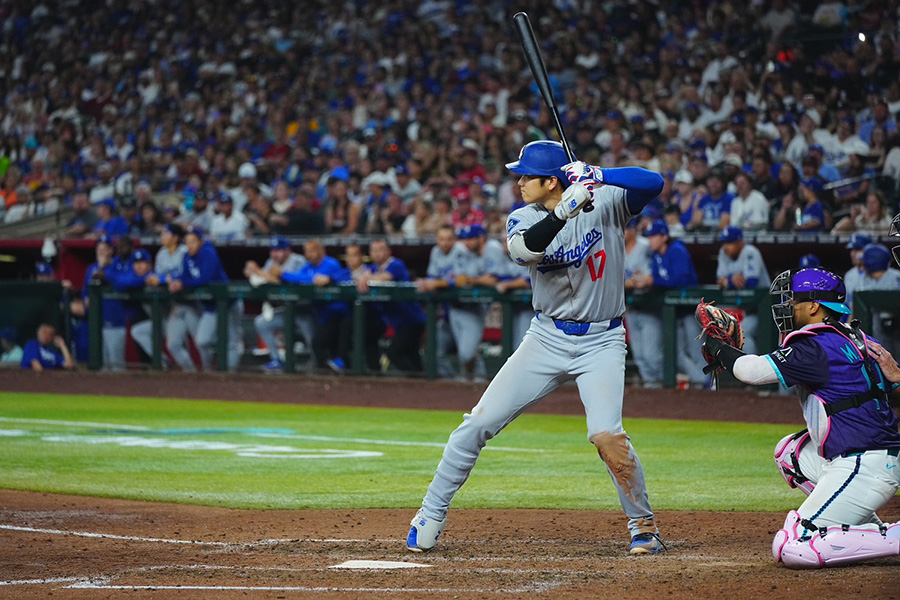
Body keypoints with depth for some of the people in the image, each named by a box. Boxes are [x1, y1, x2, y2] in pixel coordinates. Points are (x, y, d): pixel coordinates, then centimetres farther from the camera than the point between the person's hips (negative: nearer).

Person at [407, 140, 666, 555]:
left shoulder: (606, 201, -7)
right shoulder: (524, 218, -3)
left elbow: (653, 183, -22)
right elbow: (524, 249, -26)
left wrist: (598, 176, -34)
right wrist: (564, 211, -40)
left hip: (601, 342, -3)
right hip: (547, 338, 3)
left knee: (607, 436, -21)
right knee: (479, 423, -2)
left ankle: (643, 524, 1)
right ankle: (431, 517, 11)